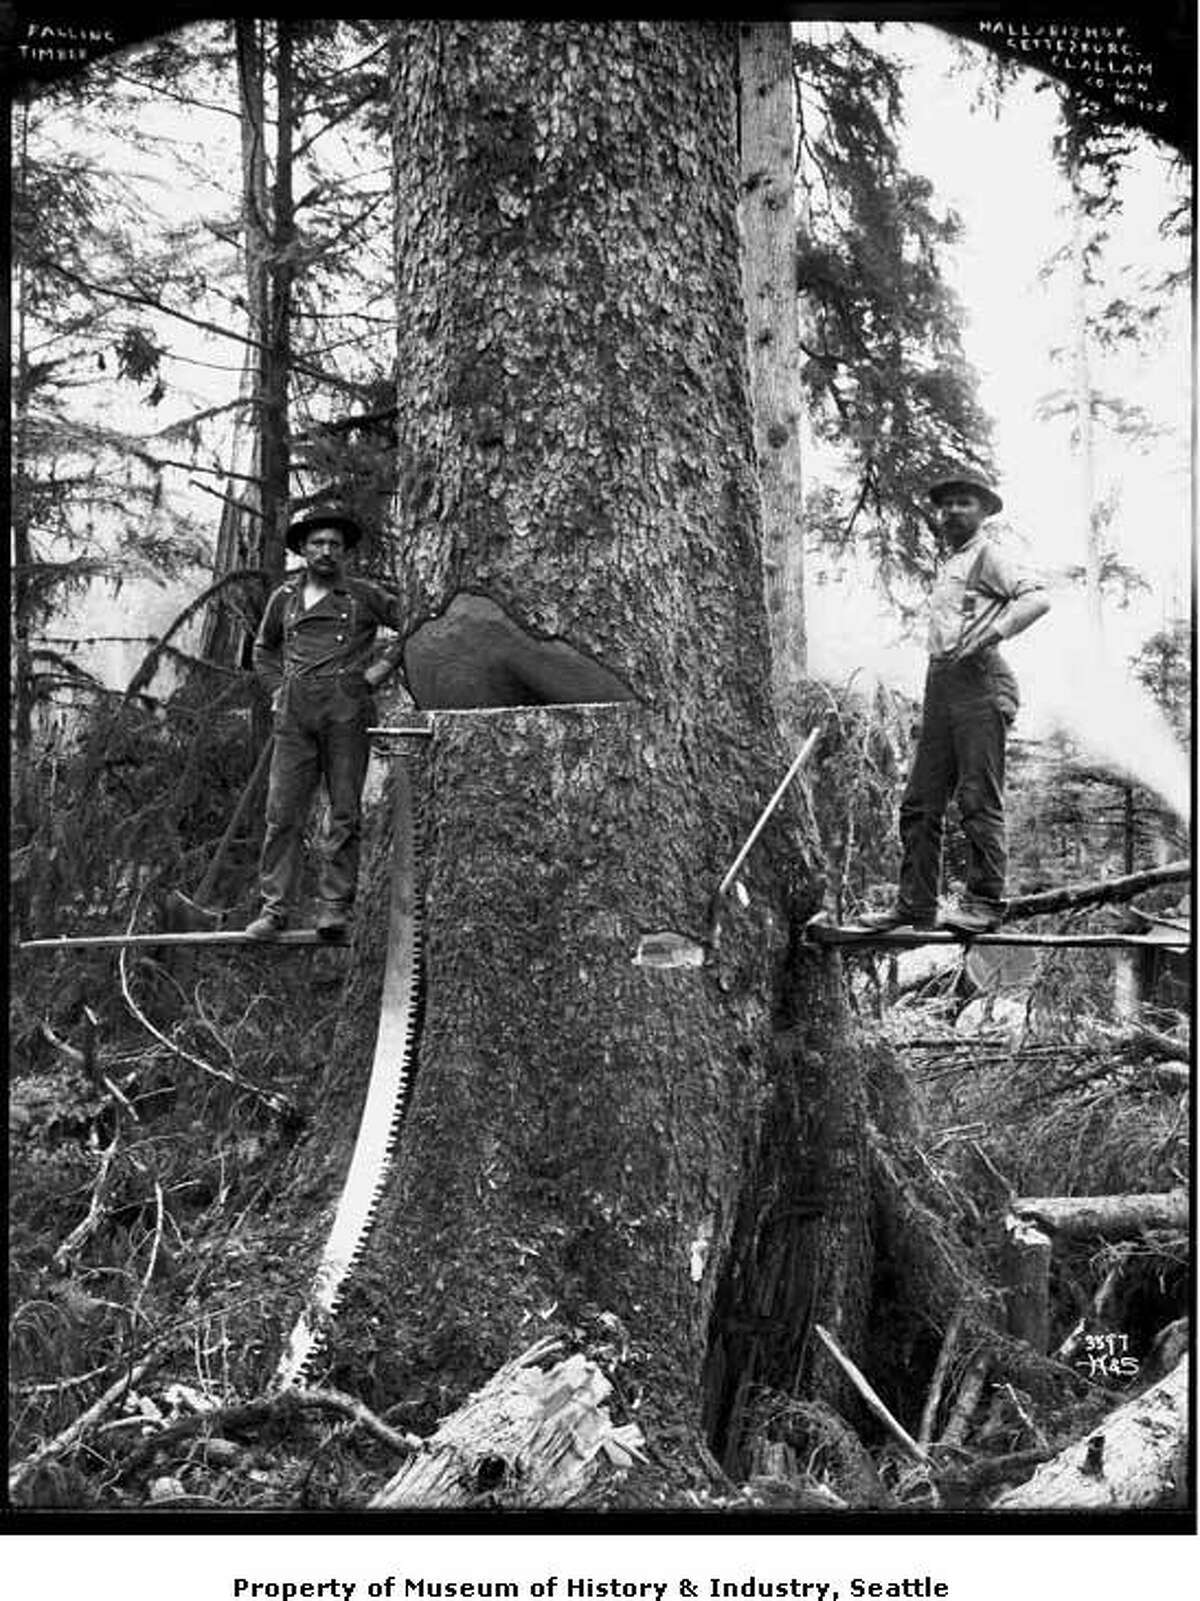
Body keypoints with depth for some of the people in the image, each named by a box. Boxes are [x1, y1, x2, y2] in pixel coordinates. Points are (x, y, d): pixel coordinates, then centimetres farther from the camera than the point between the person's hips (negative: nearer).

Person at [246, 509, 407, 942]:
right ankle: (274, 909, 3)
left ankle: (335, 908, 3)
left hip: (346, 710, -2)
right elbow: (263, 650, 31)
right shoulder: (284, 598, 16)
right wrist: (276, 689, 17)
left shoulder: (364, 595, 7)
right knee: (282, 813, -2)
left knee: (345, 813, -2)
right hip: (295, 715, 3)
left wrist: (382, 667, 3)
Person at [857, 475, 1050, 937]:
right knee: (920, 802, 6)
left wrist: (990, 635, -24)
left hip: (980, 683, -8)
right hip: (941, 685, 8)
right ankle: (915, 905, 11)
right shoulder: (948, 563, 24)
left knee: (979, 799, -7)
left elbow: (1037, 598, -15)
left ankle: (985, 904, -1)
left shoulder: (986, 556, 0)